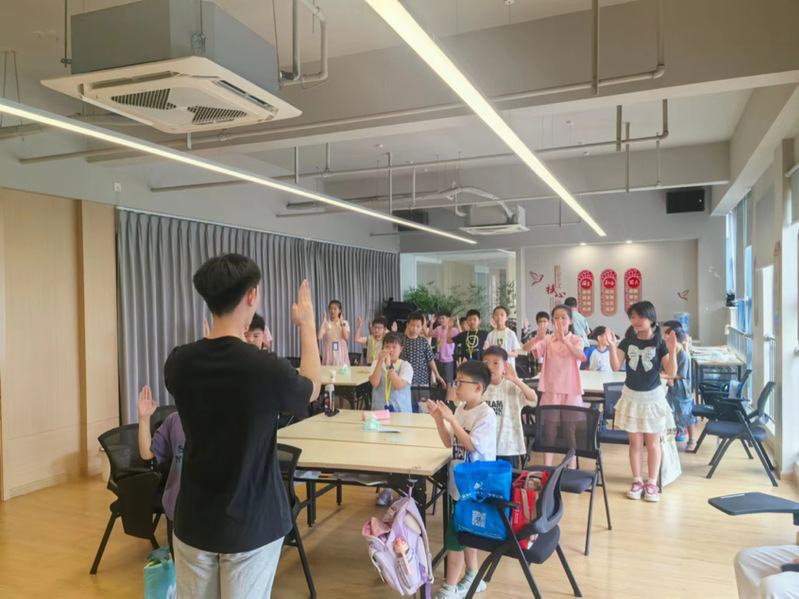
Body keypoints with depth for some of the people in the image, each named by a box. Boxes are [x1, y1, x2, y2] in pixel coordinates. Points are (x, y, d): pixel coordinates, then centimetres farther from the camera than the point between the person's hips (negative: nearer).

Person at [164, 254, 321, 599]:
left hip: (194, 520, 4)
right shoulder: (267, 369, -22)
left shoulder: (179, 363, -10)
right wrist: (307, 325, 10)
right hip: (251, 523, -4)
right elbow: (311, 389, 0)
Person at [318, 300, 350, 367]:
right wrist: (323, 322, -10)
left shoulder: (345, 323, 4)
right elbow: (319, 337, -12)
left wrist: (342, 323, -14)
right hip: (329, 354, 0)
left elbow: (346, 338, -11)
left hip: (341, 353, 0)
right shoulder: (325, 324, 3)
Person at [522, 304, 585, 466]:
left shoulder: (576, 339, -1)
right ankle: (546, 467, 14)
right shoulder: (547, 340, 1)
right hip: (550, 389, 1)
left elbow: (579, 354, -23)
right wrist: (538, 338, -36)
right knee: (548, 428, 5)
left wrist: (564, 339, -40)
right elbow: (527, 348, -15)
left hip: (571, 390, -1)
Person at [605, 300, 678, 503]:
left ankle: (652, 483, 18)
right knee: (635, 442, 9)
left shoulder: (659, 343, -9)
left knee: (653, 443, 8)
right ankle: (637, 481, 20)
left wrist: (672, 351, -28)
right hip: (631, 396, 2)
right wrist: (612, 346, -20)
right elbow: (616, 367, -8)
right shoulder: (627, 342, -1)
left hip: (653, 396, -2)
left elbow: (671, 373, -15)